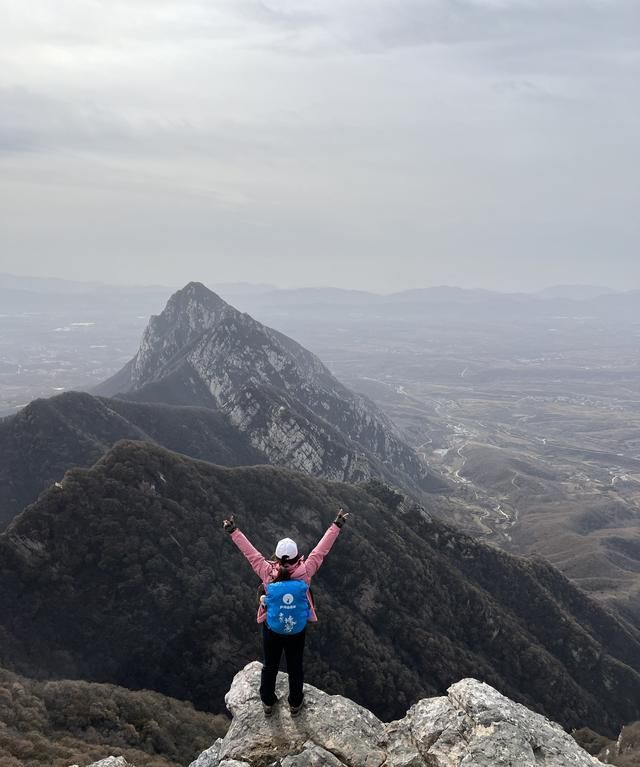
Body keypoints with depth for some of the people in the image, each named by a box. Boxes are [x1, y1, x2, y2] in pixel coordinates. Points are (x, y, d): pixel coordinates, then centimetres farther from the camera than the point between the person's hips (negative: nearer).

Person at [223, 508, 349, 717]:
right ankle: (295, 704, 39)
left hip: (271, 628, 1)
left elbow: (249, 551, -15)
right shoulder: (304, 572, -26)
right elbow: (321, 550, -19)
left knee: (270, 666, 22)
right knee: (295, 667, 20)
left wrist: (233, 531, -5)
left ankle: (268, 703, 41)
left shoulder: (267, 571, -25)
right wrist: (336, 526, -11)